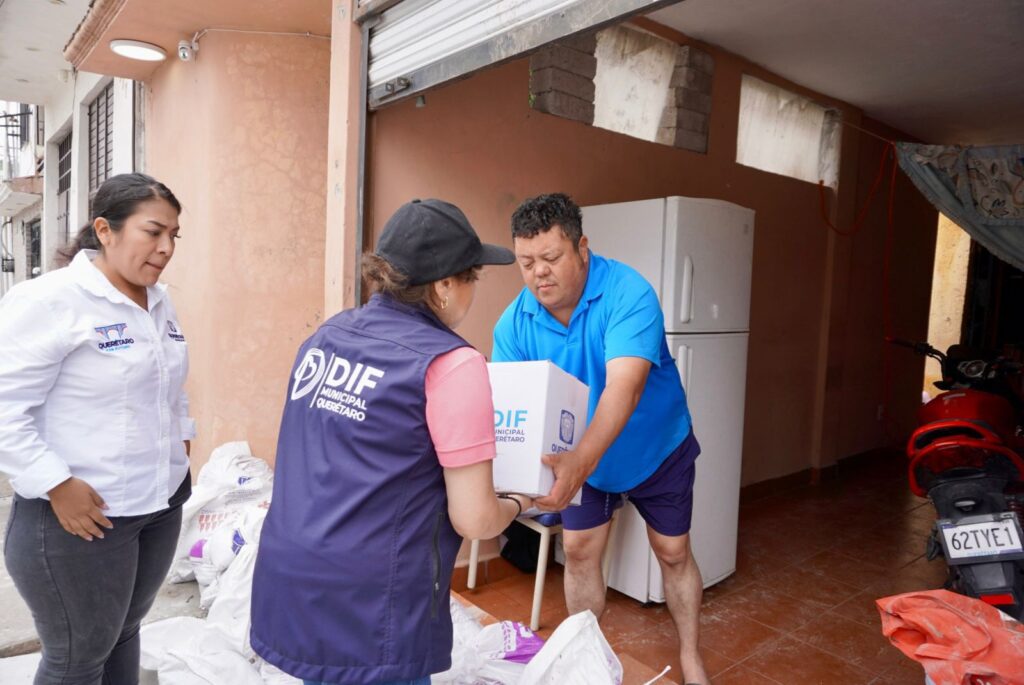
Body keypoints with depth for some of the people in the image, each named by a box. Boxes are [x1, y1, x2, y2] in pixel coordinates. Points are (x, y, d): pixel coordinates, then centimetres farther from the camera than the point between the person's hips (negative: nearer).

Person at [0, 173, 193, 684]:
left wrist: (181, 445, 12)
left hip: (162, 503, 7)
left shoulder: (160, 301, 8)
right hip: (83, 514, -6)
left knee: (124, 635, 21)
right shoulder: (47, 300, -16)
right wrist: (58, 486, -21)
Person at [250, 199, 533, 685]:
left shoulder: (324, 337, 5)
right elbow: (473, 520, -13)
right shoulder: (448, 363, -16)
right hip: (366, 611, -7)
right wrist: (519, 502, 8)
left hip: (287, 586, 7)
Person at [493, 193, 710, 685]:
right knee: (579, 551, 8)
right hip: (579, 456, 3)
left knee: (673, 553, 11)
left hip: (655, 449, -3)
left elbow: (624, 385, -45)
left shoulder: (628, 294, -33)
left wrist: (581, 461, -60)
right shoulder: (514, 322, -19)